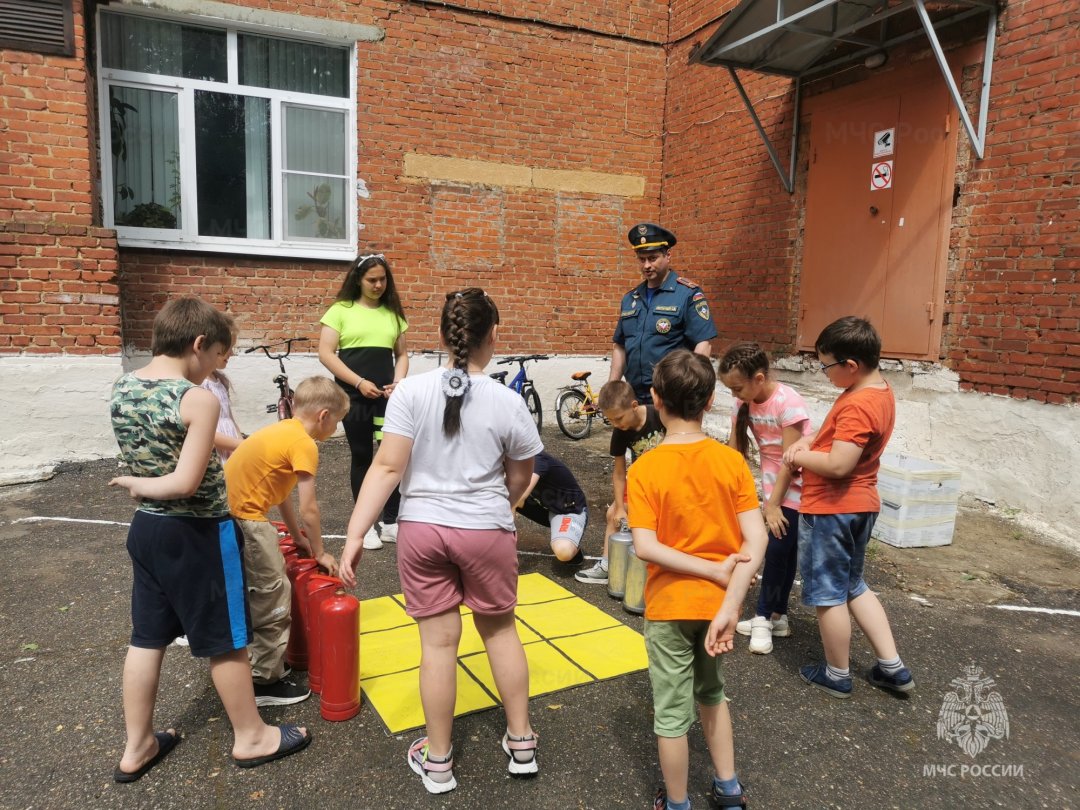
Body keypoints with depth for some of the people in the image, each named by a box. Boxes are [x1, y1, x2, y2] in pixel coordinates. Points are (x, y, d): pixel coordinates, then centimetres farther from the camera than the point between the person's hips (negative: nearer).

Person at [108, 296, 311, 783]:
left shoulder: (121, 389, 2)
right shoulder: (199, 399, -22)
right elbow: (185, 483, -27)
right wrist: (138, 484, -9)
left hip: (146, 528, 8)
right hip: (197, 535, -7)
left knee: (147, 638, 19)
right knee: (224, 640, 8)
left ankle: (137, 747, 32)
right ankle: (250, 737, 26)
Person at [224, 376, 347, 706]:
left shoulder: (283, 431, 13)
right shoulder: (304, 444, -15)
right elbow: (308, 509, -13)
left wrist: (297, 536, 24)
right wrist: (320, 552, 0)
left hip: (229, 510, 10)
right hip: (246, 518, -10)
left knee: (255, 593, 23)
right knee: (274, 596, 2)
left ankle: (257, 660, 38)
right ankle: (266, 682, 13)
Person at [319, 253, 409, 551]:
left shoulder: (393, 312, 11)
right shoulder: (341, 310, 1)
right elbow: (325, 354, -5)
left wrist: (398, 382, -3)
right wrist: (359, 382, -12)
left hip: (388, 396, 3)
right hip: (355, 396, -3)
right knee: (362, 458, 6)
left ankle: (390, 523, 15)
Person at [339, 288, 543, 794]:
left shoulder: (411, 391, -10)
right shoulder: (508, 402, -9)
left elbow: (387, 468, -14)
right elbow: (520, 479, 2)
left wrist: (355, 535, -10)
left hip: (421, 530, 1)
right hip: (487, 532, 0)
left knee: (438, 642, 11)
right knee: (500, 630, 19)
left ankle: (438, 762, 26)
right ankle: (521, 743, 32)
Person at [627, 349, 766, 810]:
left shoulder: (644, 469, -15)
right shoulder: (732, 461, -8)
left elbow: (645, 547, -22)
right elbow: (756, 540, -14)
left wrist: (714, 571, -15)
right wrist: (729, 604, -15)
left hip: (669, 606, -3)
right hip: (717, 602, 4)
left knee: (671, 713, 13)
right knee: (711, 694, 27)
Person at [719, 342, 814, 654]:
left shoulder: (787, 402, -24)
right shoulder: (744, 403, -4)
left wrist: (773, 503, -17)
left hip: (797, 483, -6)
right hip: (774, 479, 6)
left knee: (779, 548, -6)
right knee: (782, 550, 11)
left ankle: (765, 617, 7)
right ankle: (777, 617, 21)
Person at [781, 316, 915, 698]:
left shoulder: (857, 406, -25)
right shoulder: (879, 391, 6)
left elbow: (838, 465, -28)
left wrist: (798, 456, -12)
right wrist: (809, 441, 1)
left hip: (831, 509, -10)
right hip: (860, 505, 10)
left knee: (827, 594, 7)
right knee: (854, 586, 23)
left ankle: (837, 675, 23)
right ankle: (893, 667, 26)